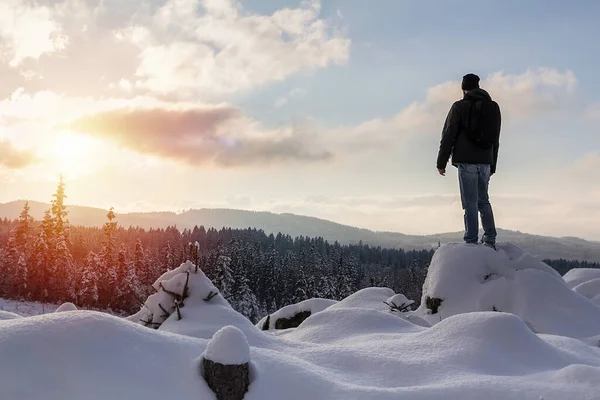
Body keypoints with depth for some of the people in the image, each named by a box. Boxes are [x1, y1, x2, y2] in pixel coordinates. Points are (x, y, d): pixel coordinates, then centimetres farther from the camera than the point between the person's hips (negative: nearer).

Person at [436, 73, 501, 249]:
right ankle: (490, 240, 12)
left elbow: (448, 136, -6)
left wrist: (441, 162, 0)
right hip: (486, 162, 5)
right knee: (484, 201, 15)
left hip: (467, 162, -5)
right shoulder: (494, 107, 15)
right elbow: (496, 139, 18)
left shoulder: (459, 107, -3)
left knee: (470, 203, -4)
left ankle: (472, 242, -5)